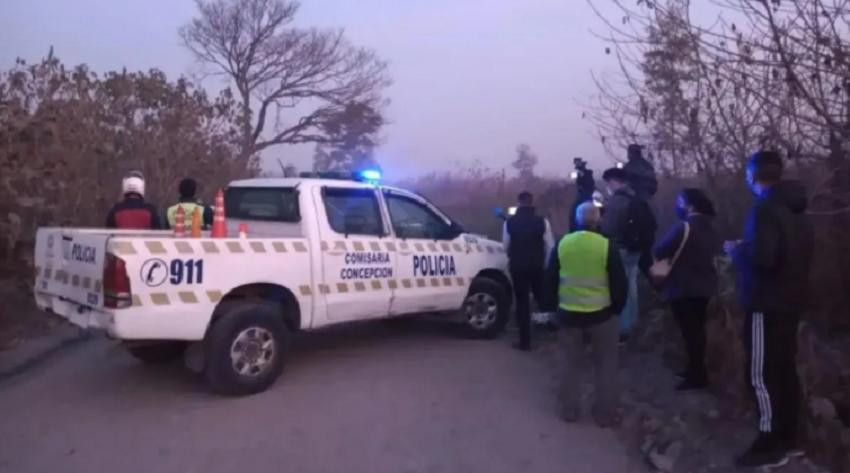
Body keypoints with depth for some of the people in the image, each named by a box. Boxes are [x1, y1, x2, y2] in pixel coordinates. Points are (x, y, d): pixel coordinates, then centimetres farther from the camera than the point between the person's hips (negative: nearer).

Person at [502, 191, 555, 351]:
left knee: (522, 303, 5)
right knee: (543, 298, 17)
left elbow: (505, 245, 4)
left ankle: (525, 341, 8)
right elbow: (549, 246, -3)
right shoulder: (542, 221, -6)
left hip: (517, 267, 0)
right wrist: (546, 263, 10)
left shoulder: (510, 222, -5)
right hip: (537, 266, 0)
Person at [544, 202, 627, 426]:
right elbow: (619, 283, -6)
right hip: (601, 314, -2)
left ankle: (569, 410, 22)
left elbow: (550, 279, 5)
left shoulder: (562, 244, -2)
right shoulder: (607, 246, -11)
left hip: (568, 313, 3)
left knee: (572, 364, 16)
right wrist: (617, 307, 10)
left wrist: (553, 305, 16)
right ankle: (605, 414, 17)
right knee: (605, 365, 12)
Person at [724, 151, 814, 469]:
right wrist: (746, 249, 18)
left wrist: (735, 251, -7)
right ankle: (788, 438, 24)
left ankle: (771, 445, 4)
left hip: (767, 304, -9)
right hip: (791, 301, 9)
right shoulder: (795, 209, 12)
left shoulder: (765, 209, -18)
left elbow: (760, 258, -27)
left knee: (761, 374, -3)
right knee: (784, 369, 15)